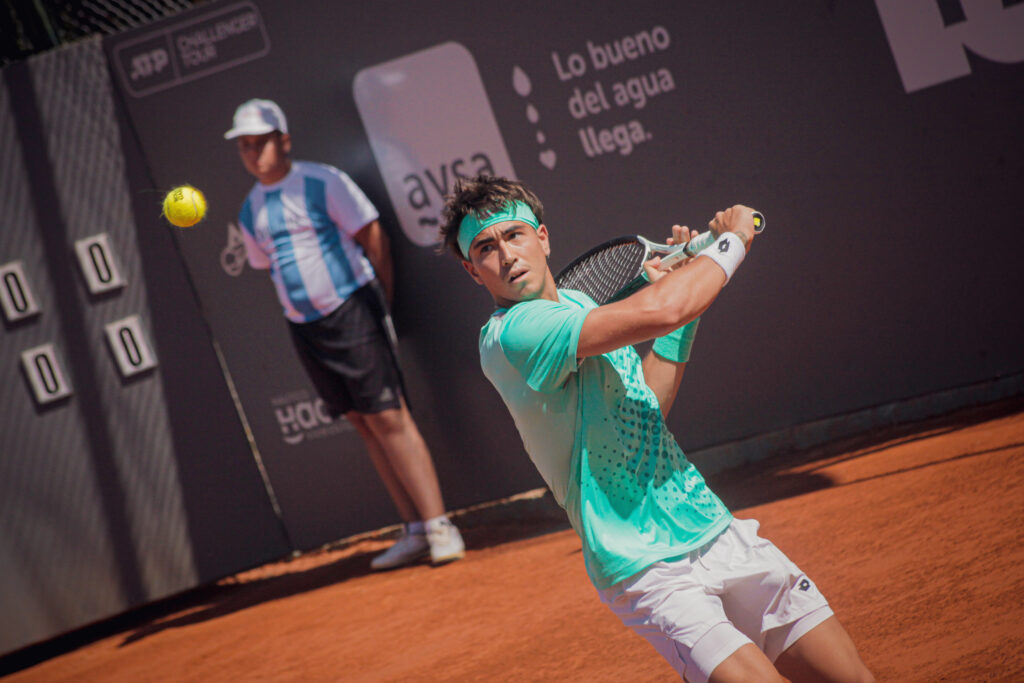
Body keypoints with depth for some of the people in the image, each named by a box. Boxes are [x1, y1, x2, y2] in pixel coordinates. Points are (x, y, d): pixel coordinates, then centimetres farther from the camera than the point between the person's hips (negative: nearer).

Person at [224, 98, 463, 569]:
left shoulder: (323, 183, -7)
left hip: (351, 311, -6)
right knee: (363, 424, 6)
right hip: (304, 330, 6)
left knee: (388, 418, -11)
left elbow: (375, 240, -5)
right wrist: (305, 308, 15)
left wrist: (382, 306, -1)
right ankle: (414, 530, 9)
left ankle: (439, 526, -9)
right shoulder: (250, 212, 10)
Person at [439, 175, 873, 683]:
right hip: (648, 572, -8)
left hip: (718, 530, 8)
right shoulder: (511, 335, -17)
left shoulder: (575, 303, 13)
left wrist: (684, 306, 13)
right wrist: (730, 241, -10)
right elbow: (654, 312, -27)